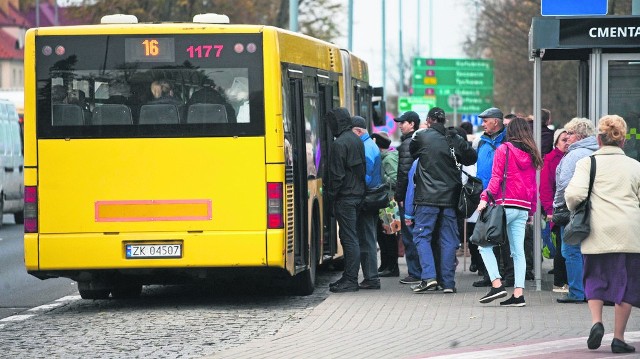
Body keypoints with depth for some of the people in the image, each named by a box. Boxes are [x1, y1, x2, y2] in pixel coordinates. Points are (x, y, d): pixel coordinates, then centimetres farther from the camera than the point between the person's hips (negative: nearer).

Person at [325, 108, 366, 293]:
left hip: (345, 197, -9)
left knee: (349, 238, -7)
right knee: (349, 237, 14)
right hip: (358, 194, 9)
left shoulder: (339, 144, -16)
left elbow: (337, 175, -18)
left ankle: (350, 280, -6)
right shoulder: (357, 140, 13)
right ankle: (349, 276, 18)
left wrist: (331, 196, -9)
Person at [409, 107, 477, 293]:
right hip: (450, 197, 3)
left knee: (421, 236, 2)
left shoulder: (421, 136, -4)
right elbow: (472, 158, 10)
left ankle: (428, 276, -13)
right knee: (448, 239, 8)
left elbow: (410, 153, 8)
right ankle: (448, 282, 6)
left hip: (428, 196, -3)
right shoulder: (455, 139, 4)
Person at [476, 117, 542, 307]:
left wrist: (485, 198, -12)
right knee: (518, 251, 6)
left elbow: (496, 177, -10)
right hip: (523, 209, 6)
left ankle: (497, 284, -12)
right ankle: (518, 293, -1)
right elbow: (533, 185, 15)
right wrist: (531, 210, 21)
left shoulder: (504, 150, -3)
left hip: (505, 204, -6)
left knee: (485, 244, 1)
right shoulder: (531, 154, 12)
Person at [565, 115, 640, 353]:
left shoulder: (588, 163, 2)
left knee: (595, 279, 16)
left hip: (598, 233, -1)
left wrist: (573, 209, 10)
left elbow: (574, 193, -11)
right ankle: (619, 338, 4)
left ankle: (596, 321, -5)